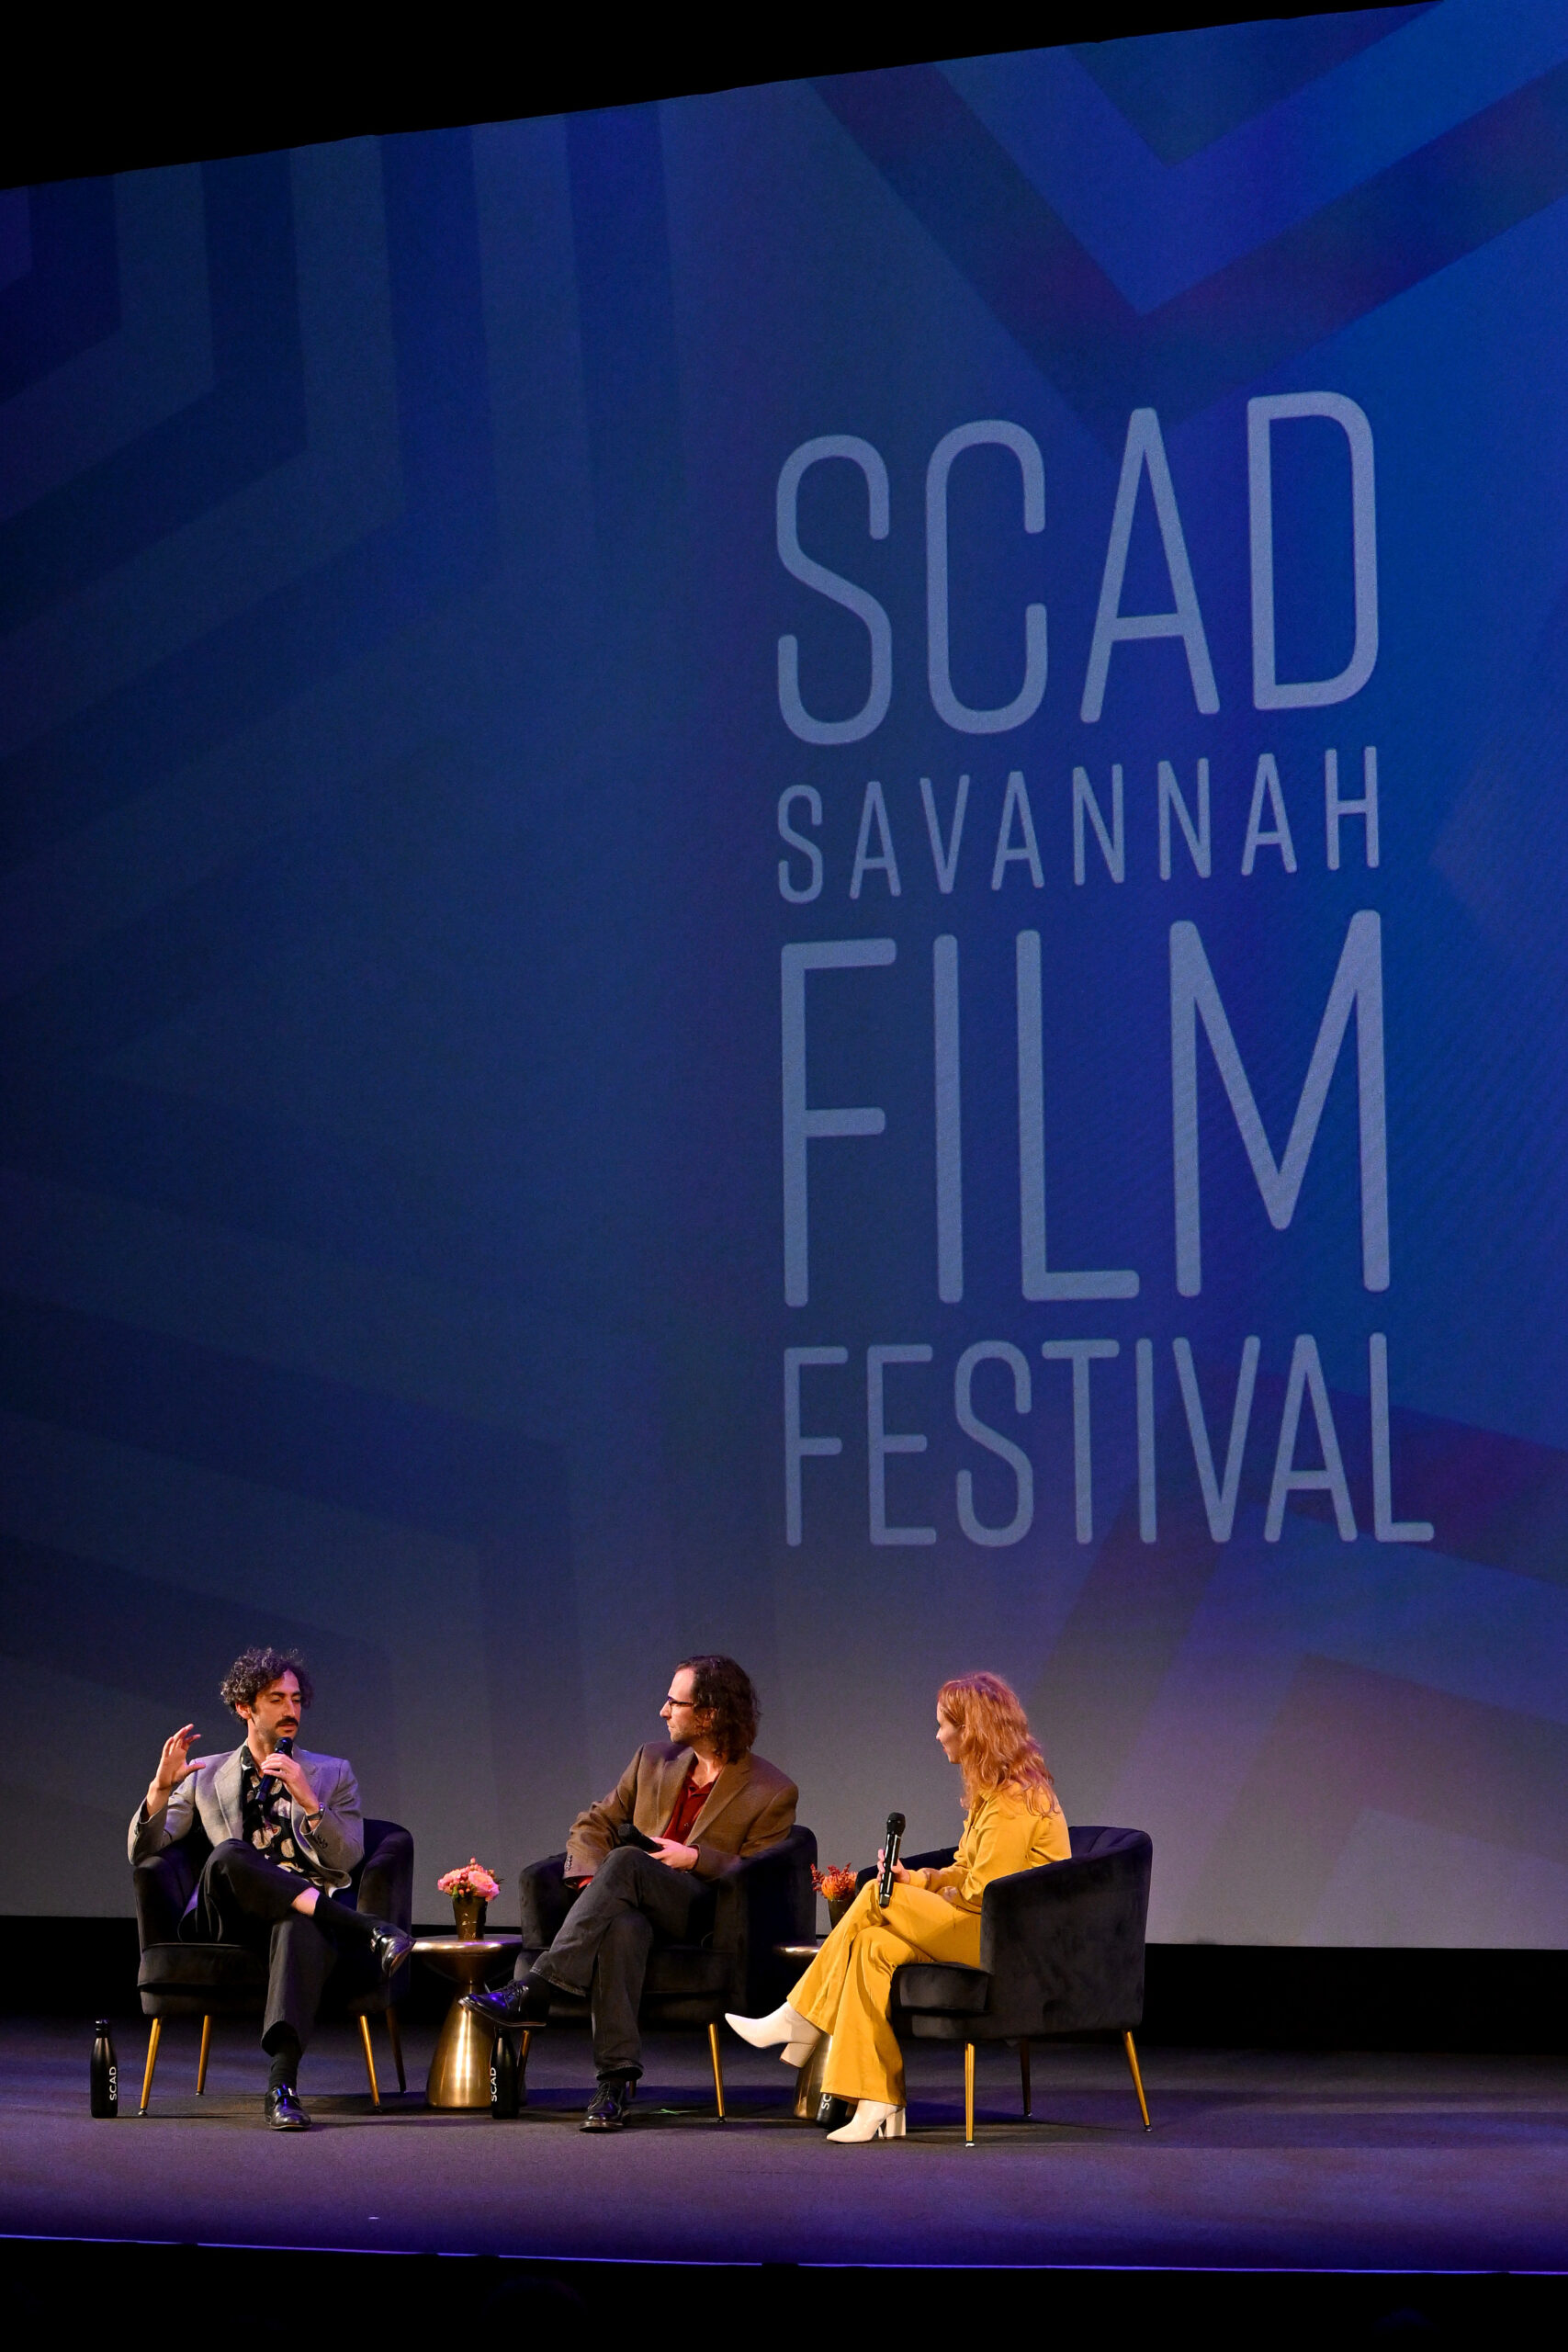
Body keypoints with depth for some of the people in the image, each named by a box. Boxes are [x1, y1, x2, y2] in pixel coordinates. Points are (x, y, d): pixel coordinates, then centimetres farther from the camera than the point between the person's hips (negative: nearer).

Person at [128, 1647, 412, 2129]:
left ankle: (282, 2085, -55)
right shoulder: (206, 1775, 22)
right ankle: (364, 1929, -36)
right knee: (228, 1856, -36)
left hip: (304, 1911, -1)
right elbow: (143, 1851, 14)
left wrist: (307, 1798, -7)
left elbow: (345, 1859, 8)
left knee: (301, 1927, -41)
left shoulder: (332, 1773, 21)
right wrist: (161, 1787, -4)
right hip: (230, 1919, 1)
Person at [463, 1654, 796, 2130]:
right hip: (635, 1909, 4)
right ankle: (615, 2082, -45)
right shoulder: (653, 1761, 20)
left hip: (699, 1914, -4)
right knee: (622, 1927, -36)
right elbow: (592, 1825, 20)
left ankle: (532, 1988, -43)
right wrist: (591, 1878, -2)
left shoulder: (773, 1792, 6)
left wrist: (694, 1858, -13)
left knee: (626, 1862, -35)